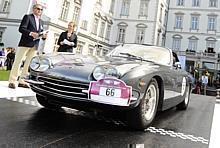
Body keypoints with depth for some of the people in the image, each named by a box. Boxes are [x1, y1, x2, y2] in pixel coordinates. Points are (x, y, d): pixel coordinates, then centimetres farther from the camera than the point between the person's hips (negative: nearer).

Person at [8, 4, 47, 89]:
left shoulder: (41, 21, 22)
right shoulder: (27, 17, 2)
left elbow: (41, 33, 21)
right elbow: (21, 28, -8)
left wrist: (44, 36, -2)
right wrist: (31, 33, -22)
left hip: (35, 46, 6)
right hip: (25, 43, -6)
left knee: (28, 63, 6)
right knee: (18, 61, -3)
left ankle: (21, 81, 12)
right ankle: (12, 81, 0)